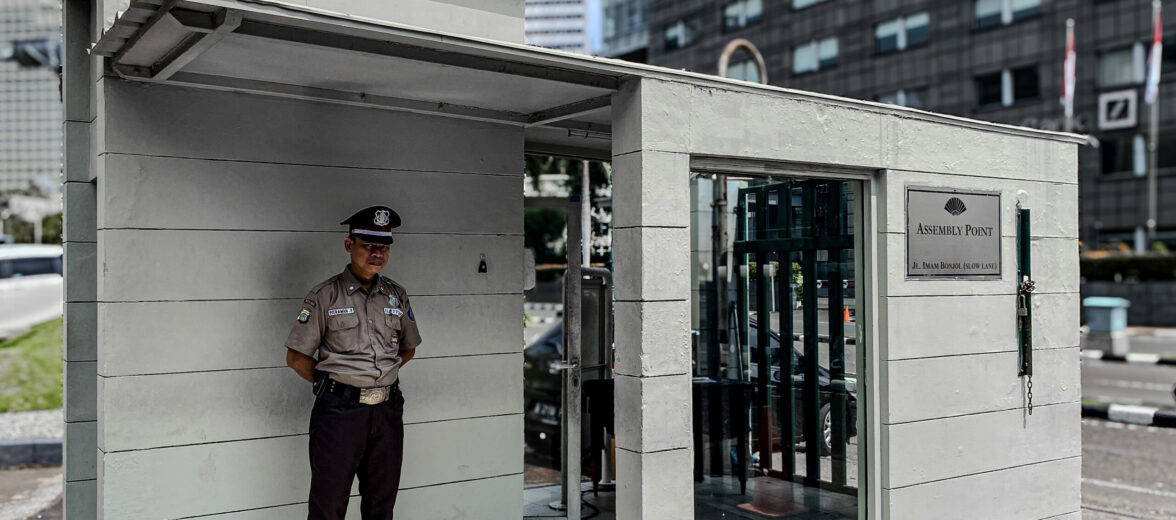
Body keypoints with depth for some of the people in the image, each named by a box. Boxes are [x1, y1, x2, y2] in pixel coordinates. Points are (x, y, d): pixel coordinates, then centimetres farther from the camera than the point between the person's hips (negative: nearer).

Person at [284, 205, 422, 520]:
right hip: (339, 411, -4)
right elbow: (296, 357, -1)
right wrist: (332, 384, 0)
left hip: (388, 411, 4)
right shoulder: (325, 296, -3)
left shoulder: (397, 296, 10)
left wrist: (379, 376, 11)